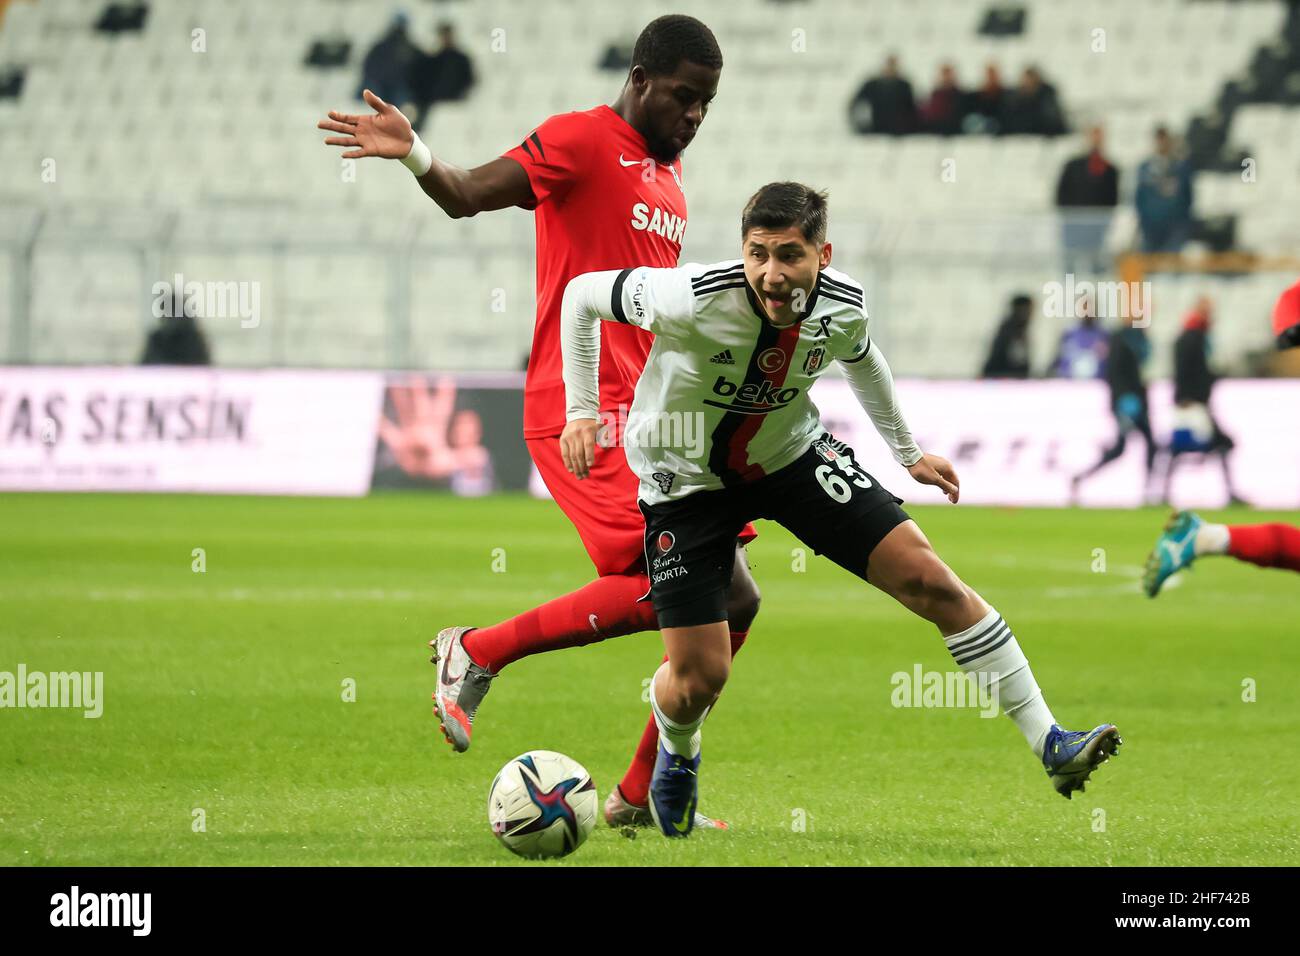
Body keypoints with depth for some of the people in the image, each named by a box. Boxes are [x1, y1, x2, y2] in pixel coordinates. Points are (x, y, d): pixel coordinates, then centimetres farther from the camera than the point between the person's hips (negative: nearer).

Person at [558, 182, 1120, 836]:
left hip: (790, 457, 3)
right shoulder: (694, 300, -32)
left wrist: (907, 452, 20)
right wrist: (582, 411, -16)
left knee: (931, 581, -10)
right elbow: (582, 295, -15)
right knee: (699, 679, -9)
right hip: (684, 479, -3)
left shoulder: (842, 307, -17)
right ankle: (677, 754, 31)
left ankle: (1050, 746, -3)